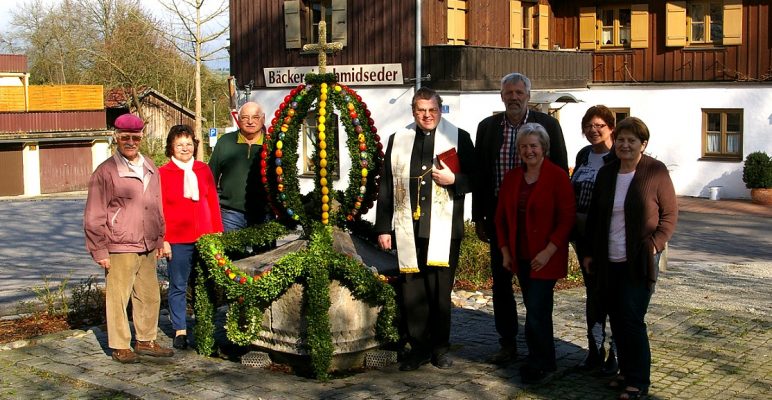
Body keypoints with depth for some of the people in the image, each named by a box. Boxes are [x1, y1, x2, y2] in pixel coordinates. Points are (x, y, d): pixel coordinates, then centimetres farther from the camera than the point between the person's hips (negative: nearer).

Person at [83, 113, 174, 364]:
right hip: (119, 248, -6)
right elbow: (94, 217, -5)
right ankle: (120, 346, 11)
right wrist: (100, 250, -7)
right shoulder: (106, 172, -7)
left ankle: (146, 341, 26)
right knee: (118, 297, 0)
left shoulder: (150, 169, 12)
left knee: (150, 296, 12)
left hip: (147, 247, 6)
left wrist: (159, 240, 18)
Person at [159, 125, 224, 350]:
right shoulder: (163, 173, 0)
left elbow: (213, 203, 12)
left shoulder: (203, 170, 10)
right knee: (178, 286, 4)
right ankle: (180, 331, 14)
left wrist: (217, 233, 9)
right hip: (177, 240, -2)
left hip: (204, 237, 3)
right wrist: (162, 239, -6)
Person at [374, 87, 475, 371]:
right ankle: (418, 348, 15)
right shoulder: (398, 140, 12)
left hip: (443, 230, -2)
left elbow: (475, 179, 8)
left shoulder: (459, 138, 6)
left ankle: (440, 348, 16)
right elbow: (386, 187, 12)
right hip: (408, 229, 2)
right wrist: (383, 227, 7)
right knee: (412, 292, 4)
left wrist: (454, 180, -12)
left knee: (440, 292, 3)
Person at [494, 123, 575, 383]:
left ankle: (539, 364, 10)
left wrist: (548, 251, -16)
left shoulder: (557, 177, -9)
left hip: (545, 258, -5)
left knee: (535, 311, -7)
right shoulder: (511, 178, 7)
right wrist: (505, 251, 6)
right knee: (538, 311, 15)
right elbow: (501, 217, 13)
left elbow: (567, 218, -12)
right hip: (520, 257, 6)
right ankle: (545, 361, 28)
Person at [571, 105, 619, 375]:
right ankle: (595, 350, 23)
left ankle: (616, 353, 14)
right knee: (592, 291, 13)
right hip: (584, 235, 6)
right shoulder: (583, 155, 9)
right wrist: (572, 227, 11)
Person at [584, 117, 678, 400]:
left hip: (639, 261, -5)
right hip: (609, 260, 5)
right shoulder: (606, 173, 9)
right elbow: (594, 215, 15)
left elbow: (670, 215, -4)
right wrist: (590, 252, 12)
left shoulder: (655, 172, -6)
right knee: (617, 319, 10)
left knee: (631, 319, -7)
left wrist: (653, 246, -14)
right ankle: (626, 371, 24)